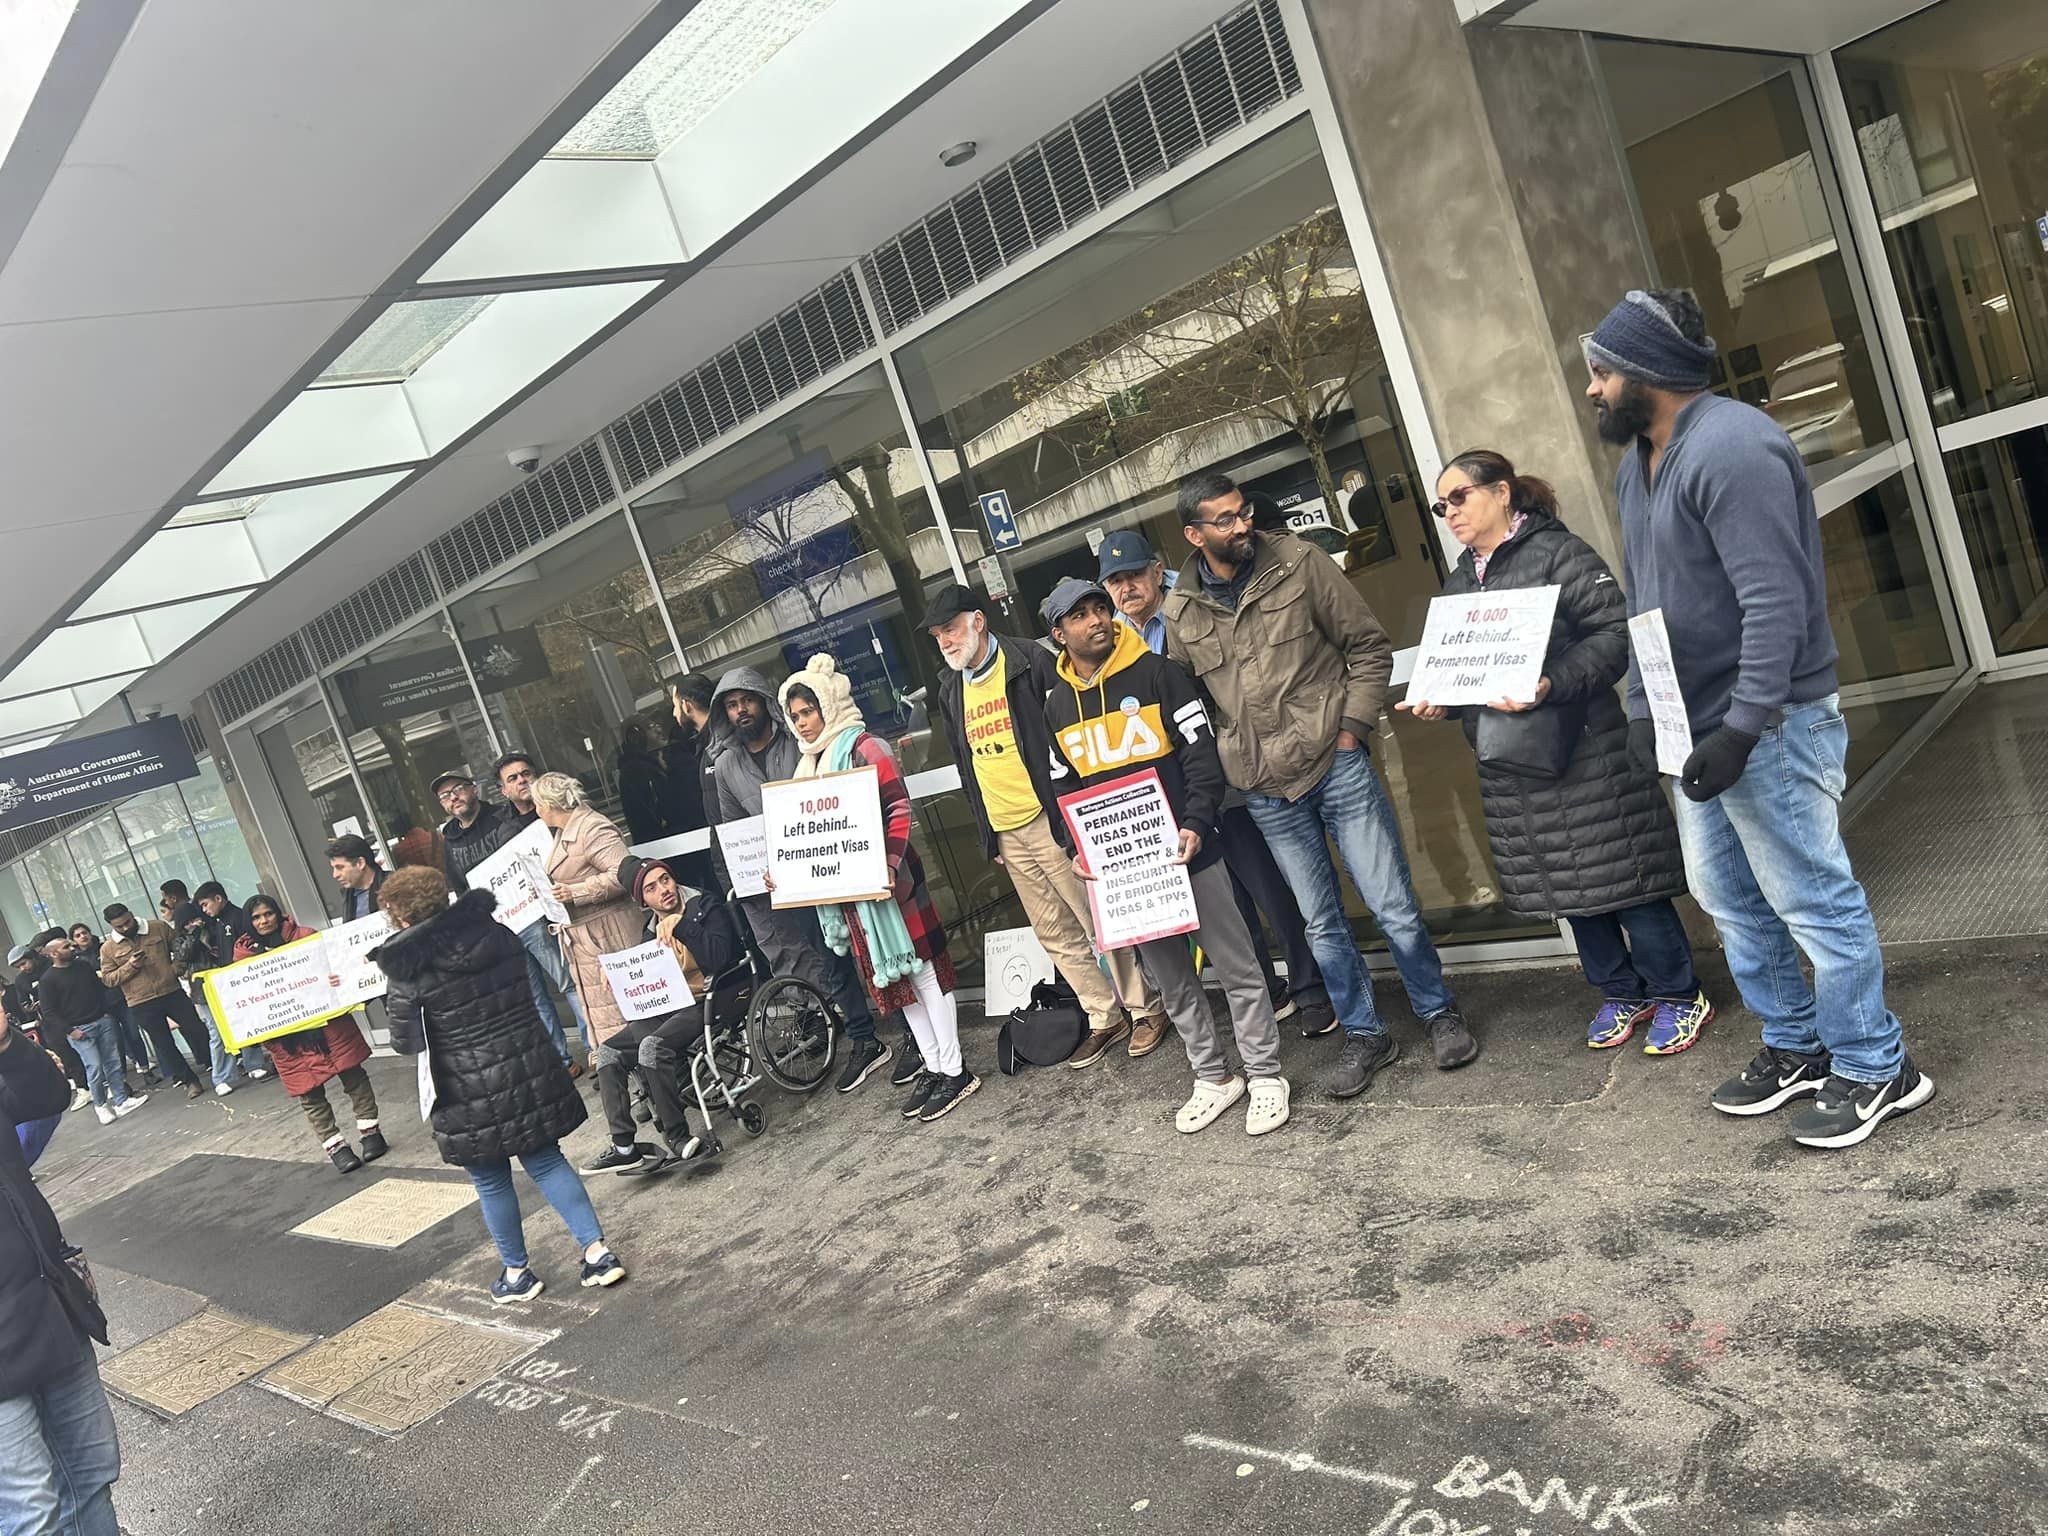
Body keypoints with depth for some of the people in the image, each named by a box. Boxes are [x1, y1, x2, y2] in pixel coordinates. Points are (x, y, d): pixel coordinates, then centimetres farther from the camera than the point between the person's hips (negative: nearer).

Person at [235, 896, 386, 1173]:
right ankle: (335, 1146, 11)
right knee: (310, 1094, 3)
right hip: (287, 1036, 1)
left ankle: (370, 1131, 16)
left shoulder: (304, 936, 2)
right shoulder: (244, 954, 5)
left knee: (353, 1076, 3)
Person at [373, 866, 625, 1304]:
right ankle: (598, 1251, 14)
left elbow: (406, 1043, -6)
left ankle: (517, 1272, 27)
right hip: (531, 1072, 4)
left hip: (472, 1095, -4)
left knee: (491, 1183, 14)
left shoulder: (408, 974, -15)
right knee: (546, 1160, 17)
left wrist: (395, 1003, 9)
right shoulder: (498, 935, -3)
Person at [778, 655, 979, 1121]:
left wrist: (889, 864, -27)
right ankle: (932, 1066, 21)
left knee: (920, 967, -2)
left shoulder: (863, 747, -10)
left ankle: (953, 1070, 4)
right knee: (891, 975, 12)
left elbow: (899, 808, -17)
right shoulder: (809, 763, 14)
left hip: (882, 880, -8)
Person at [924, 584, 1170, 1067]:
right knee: (1057, 935, 12)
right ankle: (1105, 1019, 24)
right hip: (1007, 837, 7)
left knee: (1102, 922, 2)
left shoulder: (1032, 664, -9)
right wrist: (988, 834, 16)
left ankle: (1147, 1008, 18)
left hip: (1050, 822, -7)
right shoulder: (951, 691, 11)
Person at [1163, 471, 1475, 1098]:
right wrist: (1224, 762, 4)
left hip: (1337, 764, -2)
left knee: (1394, 905, 3)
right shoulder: (1181, 612, 1)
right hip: (1267, 793, 2)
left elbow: (1369, 647, -1)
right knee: (1321, 923, 11)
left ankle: (1439, 1014, 25)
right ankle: (1365, 1036, 26)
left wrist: (1352, 728, -8)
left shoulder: (1299, 563, -4)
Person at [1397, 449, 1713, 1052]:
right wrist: (1437, 701, -1)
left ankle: (1679, 997, 16)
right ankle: (1622, 995, 29)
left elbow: (1615, 632, -15)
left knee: (1620, 876, -1)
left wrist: (1554, 684, -27)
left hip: (1582, 748, -7)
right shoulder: (1459, 584, 15)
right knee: (1566, 887, 13)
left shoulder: (1557, 552, -8)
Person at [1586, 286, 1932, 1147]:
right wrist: (1642, 706, 10)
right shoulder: (1636, 464, 12)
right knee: (1728, 899, 18)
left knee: (1812, 900, 1)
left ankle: (1874, 1069, 18)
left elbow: (1774, 601, -25)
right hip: (1695, 727, 10)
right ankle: (1797, 1048, 34)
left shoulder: (1730, 448, -19)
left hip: (1767, 726, -10)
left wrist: (1742, 727, -26)